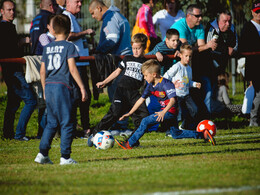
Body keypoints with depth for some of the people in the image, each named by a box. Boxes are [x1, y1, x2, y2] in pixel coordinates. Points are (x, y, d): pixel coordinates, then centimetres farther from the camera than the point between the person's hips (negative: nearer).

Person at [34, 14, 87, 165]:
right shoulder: (68, 46, -3)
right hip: (63, 86, -6)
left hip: (49, 86, 6)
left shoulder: (47, 48, 12)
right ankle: (65, 157, -3)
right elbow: (72, 68, -10)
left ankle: (43, 153, 6)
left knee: (52, 122, 14)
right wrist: (82, 87, -9)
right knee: (67, 123, 0)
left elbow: (42, 71, 14)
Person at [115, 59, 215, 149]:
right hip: (165, 110, 10)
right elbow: (141, 100, 11)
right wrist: (129, 113, 9)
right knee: (176, 134, 18)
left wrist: (163, 112, -43)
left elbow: (173, 100, -29)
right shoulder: (151, 86, 5)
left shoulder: (166, 84, -21)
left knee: (146, 121, -17)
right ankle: (203, 134, 20)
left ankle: (129, 144, -15)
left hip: (171, 110, -10)